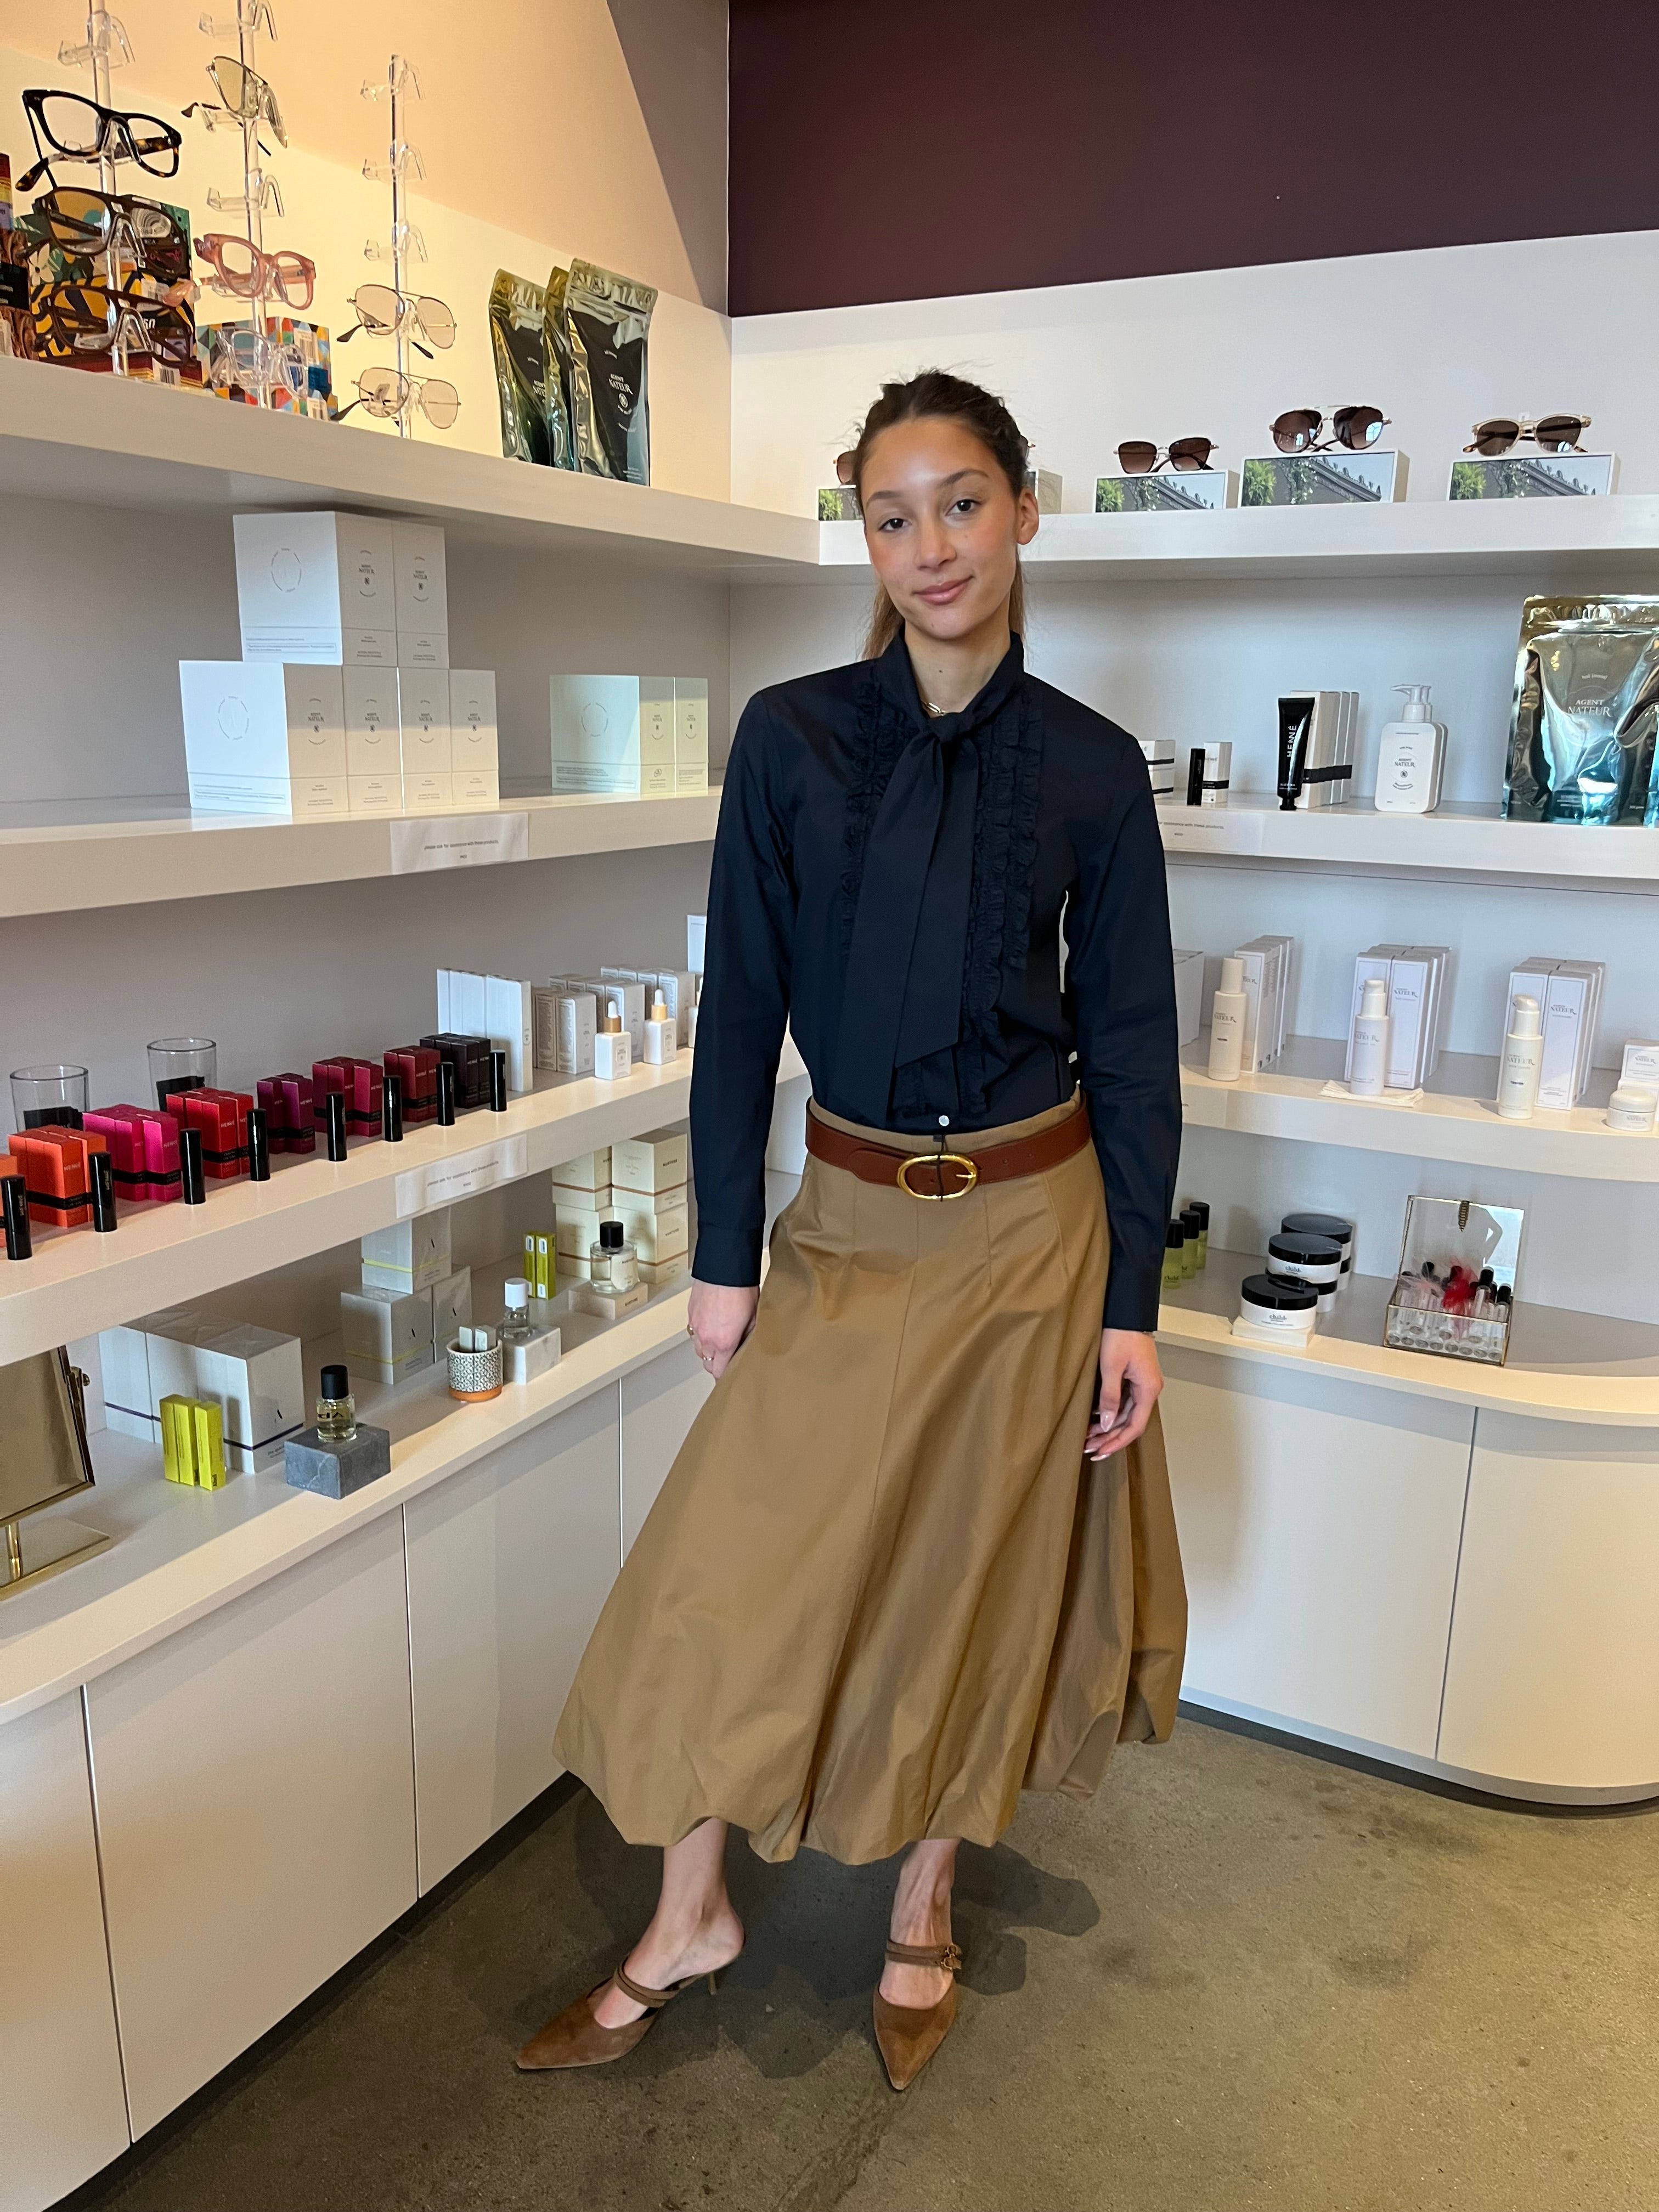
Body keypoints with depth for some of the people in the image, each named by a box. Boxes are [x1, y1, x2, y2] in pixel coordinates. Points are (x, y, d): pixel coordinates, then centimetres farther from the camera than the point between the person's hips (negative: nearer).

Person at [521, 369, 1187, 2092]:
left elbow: (1130, 1039, -1)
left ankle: (923, 1911, 39)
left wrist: (1132, 1299, -3)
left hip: (1030, 1228, 0)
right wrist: (725, 1256, -2)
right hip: (849, 1220, 1)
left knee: (972, 1574, 13)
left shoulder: (1090, 767, -3)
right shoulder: (791, 738, -3)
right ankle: (690, 1914, 31)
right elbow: (743, 1005, -1)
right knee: (733, 1570, 4)